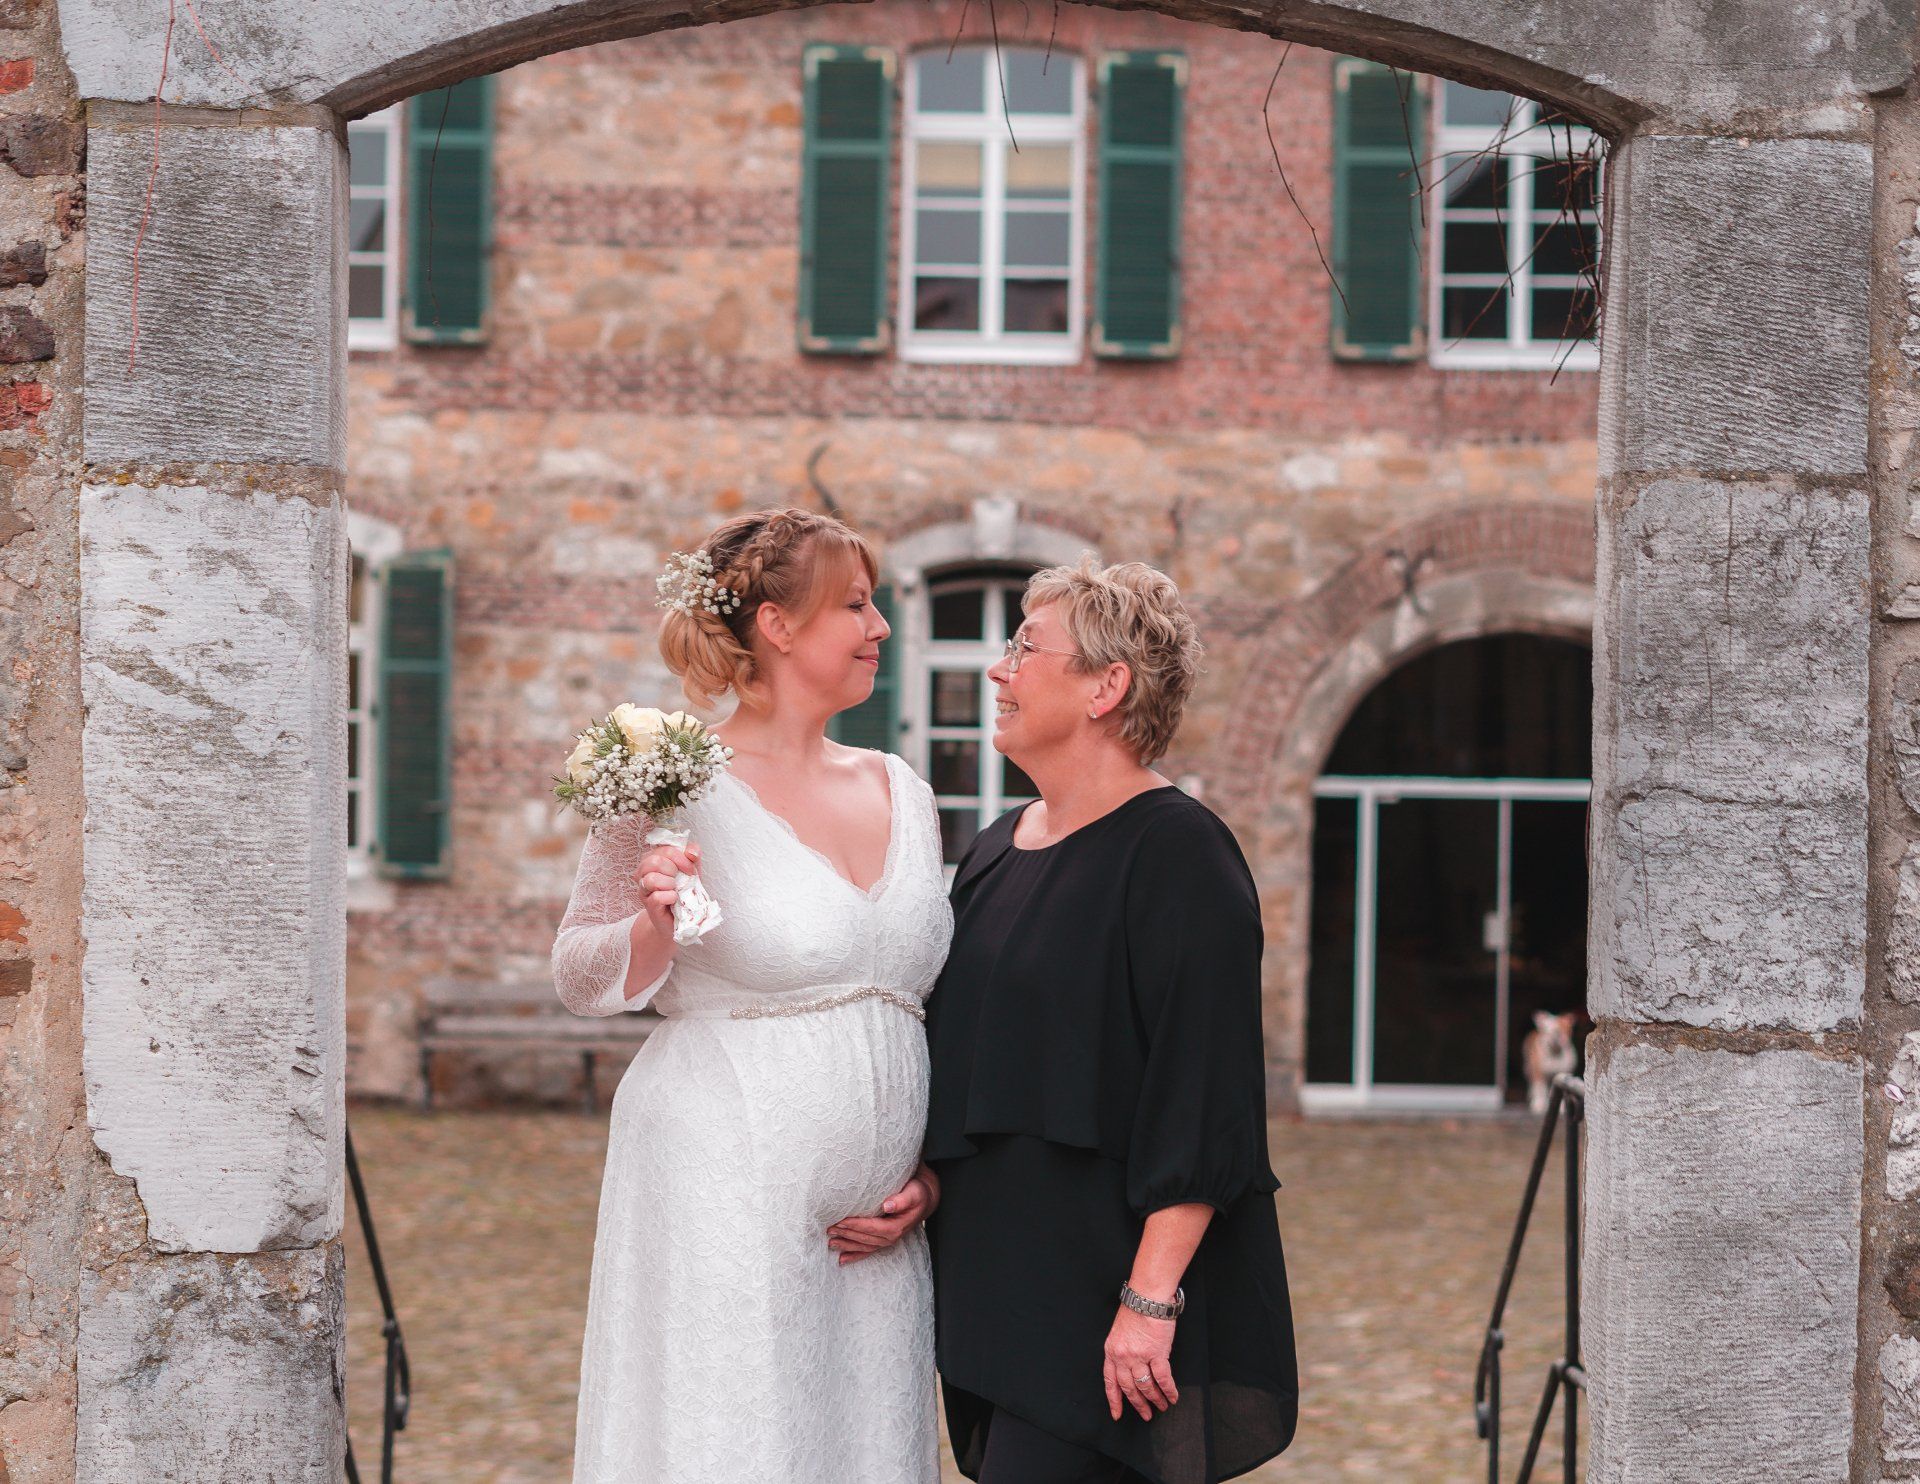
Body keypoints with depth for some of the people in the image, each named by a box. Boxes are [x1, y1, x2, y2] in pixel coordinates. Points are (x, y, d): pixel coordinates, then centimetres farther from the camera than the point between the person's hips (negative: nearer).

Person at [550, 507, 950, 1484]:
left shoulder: (900, 791, 12)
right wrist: (653, 926, -23)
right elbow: (579, 980, -3)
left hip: (876, 1221, 6)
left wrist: (931, 1165, 9)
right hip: (724, 1204, -6)